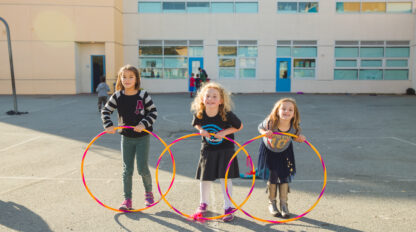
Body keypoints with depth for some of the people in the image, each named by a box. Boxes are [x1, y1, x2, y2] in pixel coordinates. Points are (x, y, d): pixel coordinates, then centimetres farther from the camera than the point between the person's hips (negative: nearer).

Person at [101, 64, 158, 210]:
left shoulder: (143, 95, -8)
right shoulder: (117, 96, -2)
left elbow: (153, 112, -7)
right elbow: (105, 111, 5)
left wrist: (144, 124, -21)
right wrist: (108, 125, -11)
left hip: (142, 137, -2)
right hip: (126, 138, 3)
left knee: (142, 168, -3)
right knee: (127, 170, 7)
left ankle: (148, 193, 24)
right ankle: (127, 200, 18)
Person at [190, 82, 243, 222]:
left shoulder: (226, 115, -23)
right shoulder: (199, 114, -15)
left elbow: (239, 126, -9)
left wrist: (224, 132, -21)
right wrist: (201, 130, -14)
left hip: (225, 149, -3)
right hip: (207, 150, 3)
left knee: (225, 177, 1)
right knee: (205, 177, 11)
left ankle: (228, 208, 19)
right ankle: (203, 204, 35)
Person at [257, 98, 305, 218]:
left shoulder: (294, 126, -26)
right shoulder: (270, 122, -33)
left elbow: (295, 137, -5)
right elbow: (260, 127, -12)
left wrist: (300, 138, -27)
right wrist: (265, 133, -32)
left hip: (285, 152, 2)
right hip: (269, 151, -1)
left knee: (284, 177, 7)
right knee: (272, 178, 7)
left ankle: (283, 204, 25)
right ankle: (272, 203, 28)